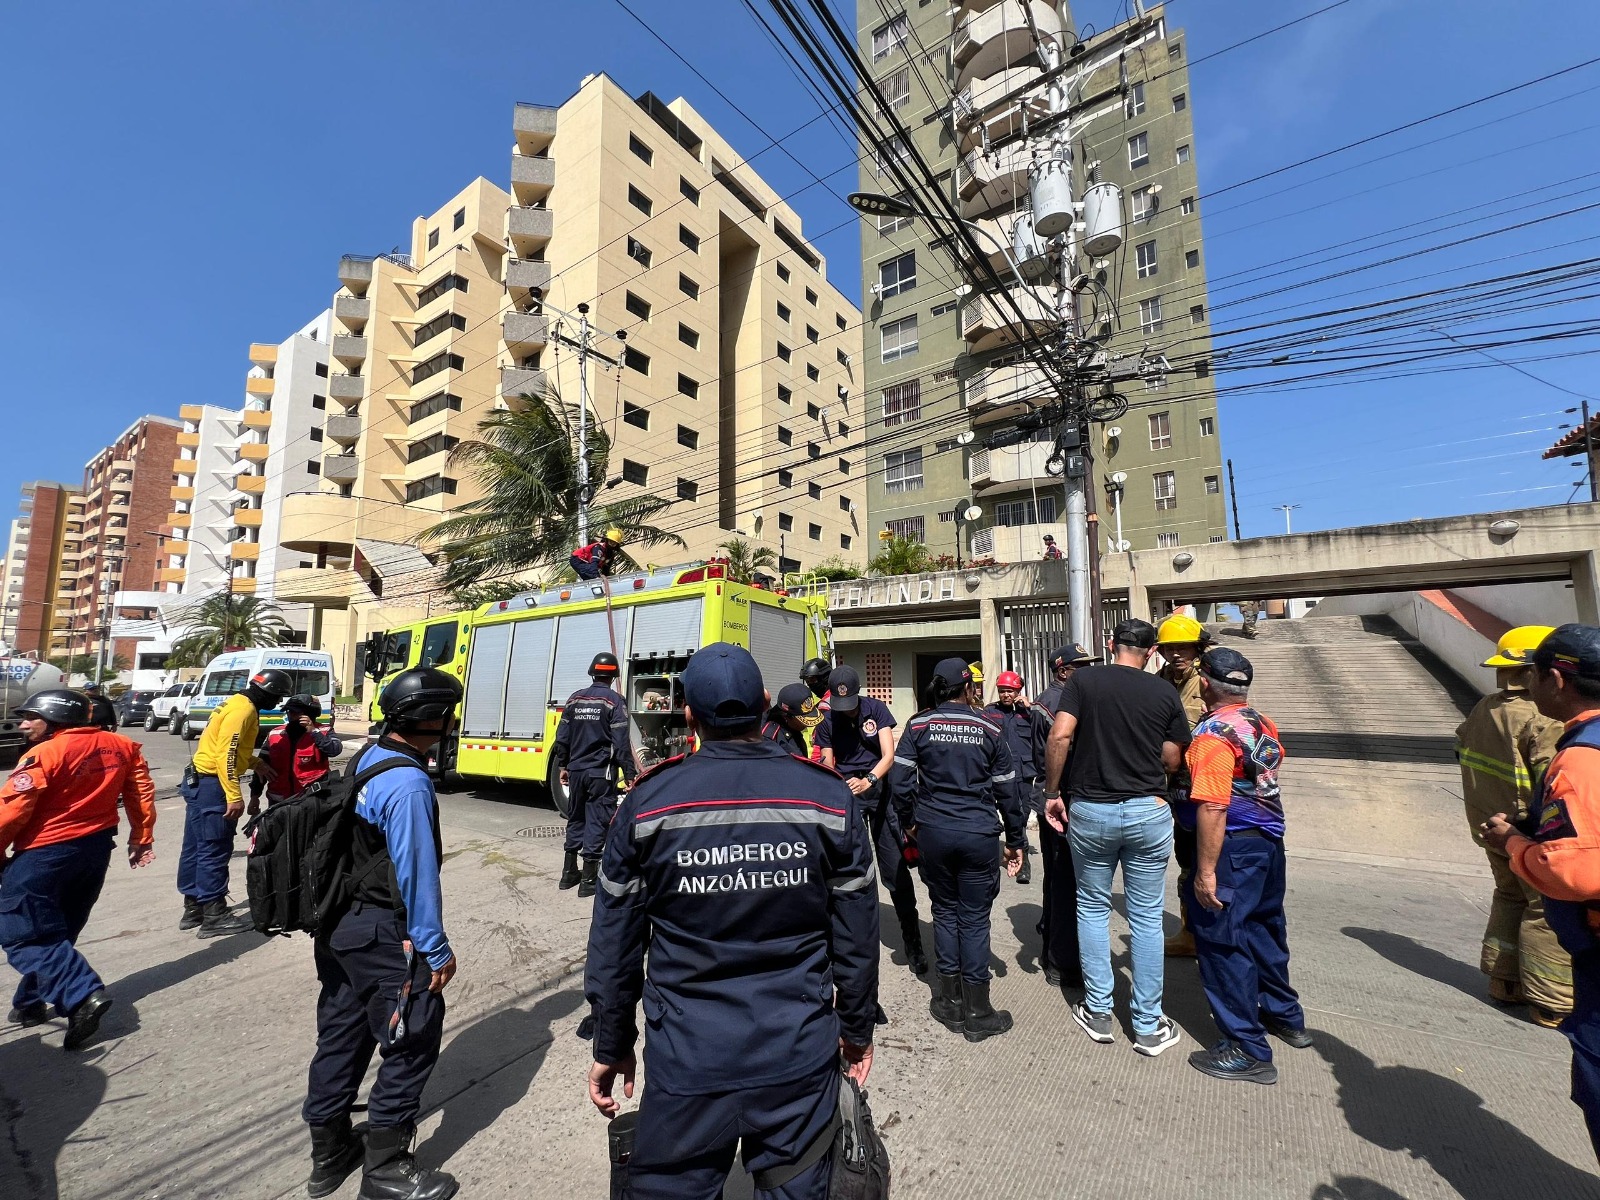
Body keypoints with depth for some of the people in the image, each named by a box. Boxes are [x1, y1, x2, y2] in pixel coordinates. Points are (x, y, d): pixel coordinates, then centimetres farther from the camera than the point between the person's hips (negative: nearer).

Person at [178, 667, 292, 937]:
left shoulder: (239, 703, 12)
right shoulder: (243, 709, -19)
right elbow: (226, 754, -25)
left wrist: (256, 763, 16)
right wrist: (234, 796, -25)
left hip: (199, 781, 11)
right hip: (212, 784, -11)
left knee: (197, 846, 16)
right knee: (215, 849, -4)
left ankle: (194, 908, 27)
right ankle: (214, 916, 2)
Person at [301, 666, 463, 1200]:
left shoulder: (363, 762, 2)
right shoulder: (408, 784, -26)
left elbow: (352, 847, 11)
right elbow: (416, 874, -24)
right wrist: (437, 951, -14)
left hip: (337, 925, 9)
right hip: (382, 936, -9)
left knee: (340, 1036, 22)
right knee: (412, 1041, 7)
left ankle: (329, 1154, 40)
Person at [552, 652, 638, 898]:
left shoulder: (575, 698, 6)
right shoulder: (614, 701, -10)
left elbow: (562, 737, 10)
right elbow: (621, 743, -13)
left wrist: (563, 766, 20)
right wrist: (629, 775, -8)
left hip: (576, 771, 6)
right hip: (601, 773, -6)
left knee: (575, 819, 18)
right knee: (596, 822, 2)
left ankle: (569, 873, 26)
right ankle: (588, 880, 7)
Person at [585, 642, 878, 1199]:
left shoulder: (647, 805, -11)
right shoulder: (830, 799, -10)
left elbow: (614, 945, -3)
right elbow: (857, 938, -2)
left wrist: (612, 1048, 12)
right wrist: (857, 1029, 13)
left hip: (685, 1065, 0)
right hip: (800, 1057, 1)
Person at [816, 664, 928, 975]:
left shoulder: (876, 708, -6)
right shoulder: (827, 720, -1)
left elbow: (889, 755, -12)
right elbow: (828, 766, 1)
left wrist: (868, 781, -30)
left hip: (879, 791, -1)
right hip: (846, 794, 2)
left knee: (896, 871, -1)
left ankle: (913, 942, 12)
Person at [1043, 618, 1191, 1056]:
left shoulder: (1083, 681, -4)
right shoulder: (1165, 693, 0)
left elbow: (1059, 737, -15)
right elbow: (1173, 762, 3)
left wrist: (1052, 793, -5)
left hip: (1090, 810, 0)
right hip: (1148, 811, 1)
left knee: (1092, 909, 16)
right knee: (1146, 917, 12)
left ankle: (1098, 1012, 24)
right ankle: (1148, 1026, 23)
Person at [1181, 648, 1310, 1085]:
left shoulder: (1214, 733, -23)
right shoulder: (1263, 723, 3)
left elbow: (1213, 808, -26)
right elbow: (1265, 780, 16)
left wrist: (1206, 871, -22)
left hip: (1233, 847, -9)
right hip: (1269, 840, 9)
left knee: (1222, 942, 3)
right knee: (1264, 928, 25)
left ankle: (1247, 1050, 14)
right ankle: (1285, 1016, 43)